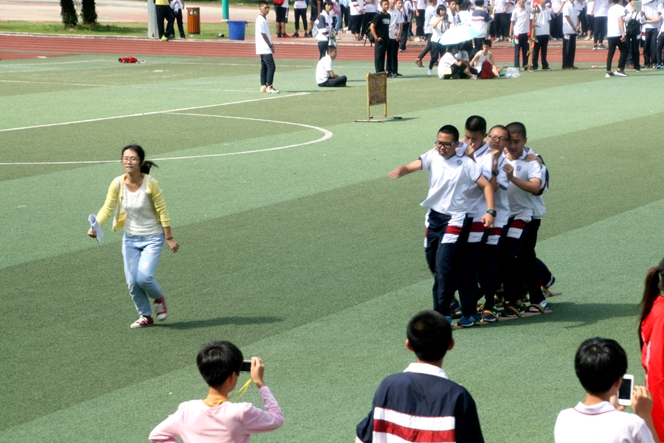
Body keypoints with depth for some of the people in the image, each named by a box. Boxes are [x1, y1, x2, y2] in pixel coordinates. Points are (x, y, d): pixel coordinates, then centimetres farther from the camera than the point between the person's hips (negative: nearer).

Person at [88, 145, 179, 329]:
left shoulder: (151, 184, -19)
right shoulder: (118, 183, -10)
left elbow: (162, 211, -12)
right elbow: (107, 208, -10)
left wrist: (169, 238, -8)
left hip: (152, 239, -4)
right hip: (130, 239, 4)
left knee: (144, 277, -17)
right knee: (132, 281, 2)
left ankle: (159, 298, 16)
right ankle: (145, 316, 24)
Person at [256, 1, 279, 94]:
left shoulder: (264, 19, 15)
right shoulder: (260, 20, -14)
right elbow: (263, 34, -17)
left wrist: (271, 44, 9)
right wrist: (270, 45, -13)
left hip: (265, 48, 10)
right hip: (264, 48, -10)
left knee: (264, 67, 11)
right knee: (271, 66, -12)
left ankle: (263, 86, 13)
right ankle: (269, 87, -12)